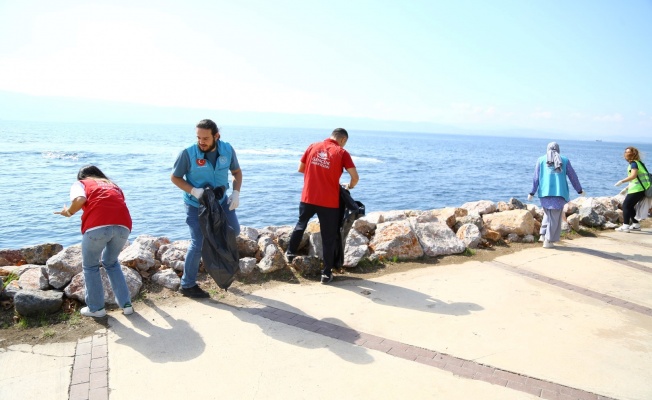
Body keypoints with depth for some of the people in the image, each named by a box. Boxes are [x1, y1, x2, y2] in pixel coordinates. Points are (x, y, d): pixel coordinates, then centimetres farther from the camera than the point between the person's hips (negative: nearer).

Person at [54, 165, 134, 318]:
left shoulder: (80, 183, 24)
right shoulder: (113, 185, 37)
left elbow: (80, 199, 1)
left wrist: (68, 212, 18)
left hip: (98, 225, -4)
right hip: (123, 225, 4)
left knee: (90, 266, 20)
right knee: (111, 262, 27)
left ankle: (96, 308, 26)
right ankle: (126, 304, 25)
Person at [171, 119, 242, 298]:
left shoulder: (227, 150, -13)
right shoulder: (188, 153, -24)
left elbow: (236, 171, 3)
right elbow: (175, 177, -11)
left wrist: (236, 193, -13)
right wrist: (193, 190, -27)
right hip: (196, 205, -5)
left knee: (234, 231, 15)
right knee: (198, 243, -3)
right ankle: (187, 285, 12)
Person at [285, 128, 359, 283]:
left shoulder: (313, 147, 6)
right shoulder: (342, 153, -5)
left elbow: (301, 169, 13)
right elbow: (355, 177, -11)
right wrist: (349, 186, 10)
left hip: (308, 198, 3)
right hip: (329, 202, -3)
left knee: (301, 225, 29)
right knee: (329, 237, 7)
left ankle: (290, 252, 39)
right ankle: (326, 273, 12)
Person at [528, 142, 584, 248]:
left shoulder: (541, 160, 9)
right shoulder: (564, 161, 9)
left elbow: (536, 177, 5)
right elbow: (573, 177, 12)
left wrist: (532, 193, 8)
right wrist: (579, 190, 23)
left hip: (545, 192, 2)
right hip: (559, 192, -1)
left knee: (548, 214, 20)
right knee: (555, 218, 3)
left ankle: (544, 234, 8)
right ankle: (548, 241, 0)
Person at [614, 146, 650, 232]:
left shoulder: (634, 163, -12)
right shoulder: (637, 163, 17)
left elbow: (633, 175, -26)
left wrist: (622, 181, -23)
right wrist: (630, 185, 26)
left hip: (637, 189, -9)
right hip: (640, 189, 9)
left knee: (626, 205, -9)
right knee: (630, 206, 15)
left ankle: (625, 226, -12)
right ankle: (636, 225, 21)